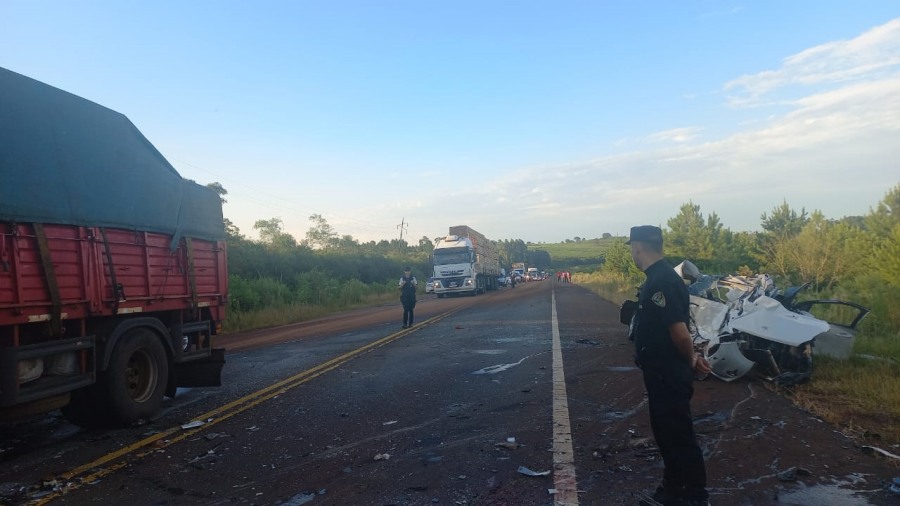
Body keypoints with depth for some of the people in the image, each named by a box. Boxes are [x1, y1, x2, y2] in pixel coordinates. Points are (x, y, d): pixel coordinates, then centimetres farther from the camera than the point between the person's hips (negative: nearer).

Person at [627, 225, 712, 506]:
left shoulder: (661, 281, -24)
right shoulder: (658, 277, 9)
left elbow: (680, 332, -27)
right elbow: (677, 330, 15)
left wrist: (690, 359, -10)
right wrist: (691, 357, 12)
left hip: (669, 374, -10)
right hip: (661, 372, 10)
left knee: (679, 435, 3)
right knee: (665, 431, 20)